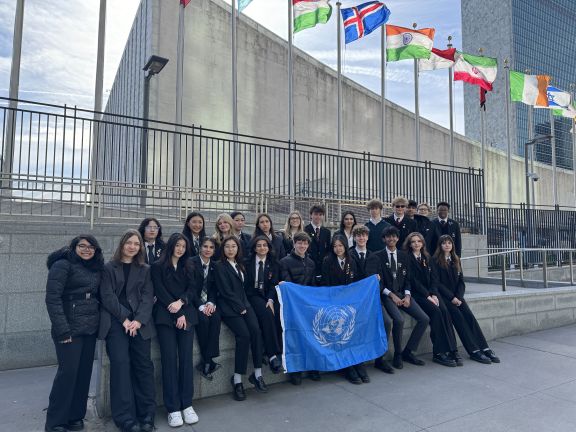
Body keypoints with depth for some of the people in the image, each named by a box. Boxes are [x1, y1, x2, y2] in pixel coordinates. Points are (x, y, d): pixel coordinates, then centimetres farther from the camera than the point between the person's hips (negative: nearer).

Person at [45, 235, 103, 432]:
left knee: (84, 373, 9)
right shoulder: (63, 265, -7)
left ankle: (75, 416, 23)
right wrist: (62, 330, -19)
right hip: (70, 329, -6)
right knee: (68, 372, -3)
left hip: (90, 328, 6)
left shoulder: (96, 268, 12)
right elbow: (52, 298, -14)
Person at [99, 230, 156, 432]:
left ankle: (146, 416, 8)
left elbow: (148, 296, 4)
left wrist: (139, 320, -11)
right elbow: (107, 296, -3)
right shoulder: (109, 268, 6)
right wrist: (124, 319, -12)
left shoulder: (145, 269, 12)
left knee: (143, 365, -1)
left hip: (140, 322, 2)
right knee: (121, 365, -9)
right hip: (115, 322, -2)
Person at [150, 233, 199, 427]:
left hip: (186, 314, 4)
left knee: (186, 358, -4)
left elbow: (191, 290, 9)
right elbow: (160, 292, -4)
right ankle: (173, 408, -2)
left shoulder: (186, 268, 19)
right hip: (166, 316, -3)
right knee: (169, 358, -9)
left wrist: (181, 302, -12)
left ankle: (187, 404, 4)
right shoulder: (157, 267, 5)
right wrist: (178, 315, -9)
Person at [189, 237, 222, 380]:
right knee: (203, 319, -32)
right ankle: (209, 362, -17)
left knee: (216, 318, -27)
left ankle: (205, 362, -24)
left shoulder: (214, 266, 11)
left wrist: (211, 303, -12)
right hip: (194, 302, -4)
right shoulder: (191, 262, -6)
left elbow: (214, 288, 8)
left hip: (209, 302, 4)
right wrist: (200, 306, -22)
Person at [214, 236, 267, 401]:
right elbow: (226, 291, -8)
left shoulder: (239, 265, 19)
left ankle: (257, 374, -11)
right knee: (244, 334, -24)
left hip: (243, 304, 5)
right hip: (229, 308, -5)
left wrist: (244, 306, 7)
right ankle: (237, 379, -13)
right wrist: (240, 308, -9)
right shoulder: (220, 266, -1)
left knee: (256, 331, -19)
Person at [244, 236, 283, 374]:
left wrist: (270, 300, -15)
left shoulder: (273, 264, 12)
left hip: (269, 296, 3)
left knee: (278, 314, -29)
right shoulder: (248, 263, 5)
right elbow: (245, 284, 2)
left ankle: (276, 352, -21)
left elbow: (274, 284, 4)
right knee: (267, 314, -31)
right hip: (253, 296, -2)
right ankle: (273, 354, -29)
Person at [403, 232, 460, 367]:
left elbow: (433, 278, 11)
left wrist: (433, 294, -6)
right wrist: (427, 296, -15)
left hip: (430, 292, 5)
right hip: (416, 294, -5)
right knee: (435, 312, -27)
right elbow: (413, 280, -9)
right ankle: (439, 352, -22)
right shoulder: (407, 258, -2)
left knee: (444, 311, -21)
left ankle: (452, 350, -20)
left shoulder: (427, 258, 18)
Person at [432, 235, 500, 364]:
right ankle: (474, 351, -20)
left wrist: (458, 297, -6)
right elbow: (437, 283, -8)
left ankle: (485, 348, -16)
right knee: (458, 316, -22)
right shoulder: (436, 261, -2)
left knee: (469, 316, -16)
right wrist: (451, 297, -15)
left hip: (456, 296, 5)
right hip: (443, 296, -5)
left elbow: (461, 280, 11)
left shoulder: (456, 260, 16)